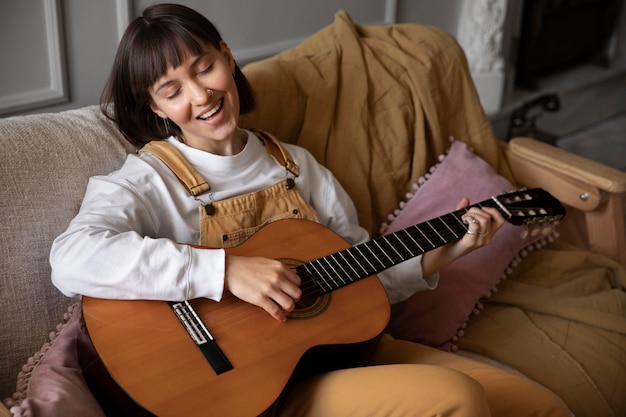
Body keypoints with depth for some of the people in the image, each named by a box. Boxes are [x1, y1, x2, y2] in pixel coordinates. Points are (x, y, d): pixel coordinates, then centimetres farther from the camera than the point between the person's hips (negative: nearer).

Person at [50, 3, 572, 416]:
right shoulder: (148, 179, -6)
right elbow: (72, 259, -27)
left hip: (346, 343, 6)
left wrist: (440, 253, 1)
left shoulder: (294, 163, 12)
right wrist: (227, 269, -30)